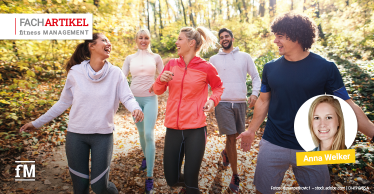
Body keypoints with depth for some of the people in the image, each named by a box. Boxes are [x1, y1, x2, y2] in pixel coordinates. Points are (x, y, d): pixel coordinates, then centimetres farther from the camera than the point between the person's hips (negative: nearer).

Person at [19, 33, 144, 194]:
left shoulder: (115, 73, -5)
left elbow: (127, 97, -11)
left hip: (103, 135, -1)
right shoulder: (75, 72, -4)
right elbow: (63, 102, 5)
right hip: (75, 134, 1)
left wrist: (135, 108, -34)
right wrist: (37, 123, 7)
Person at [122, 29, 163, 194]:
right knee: (141, 133, 16)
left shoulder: (156, 57, 4)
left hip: (150, 99, -2)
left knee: (149, 134, -11)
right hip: (134, 99, 3)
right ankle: (145, 157, 45)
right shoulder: (130, 58, 7)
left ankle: (149, 177, -5)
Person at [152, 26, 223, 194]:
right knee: (171, 180, 12)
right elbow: (158, 90, 13)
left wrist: (213, 100, -6)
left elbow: (218, 87, 14)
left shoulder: (205, 67, -4)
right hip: (173, 128, 4)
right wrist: (161, 79, -8)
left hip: (196, 129, -3)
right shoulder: (171, 64, 5)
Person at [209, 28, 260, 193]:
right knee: (231, 137, -5)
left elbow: (255, 77, 8)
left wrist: (255, 93, -8)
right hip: (222, 103, -2)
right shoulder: (214, 59, 8)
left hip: (240, 103, 2)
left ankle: (225, 152, 48)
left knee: (236, 135, 15)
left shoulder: (244, 56, 8)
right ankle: (235, 176, 7)